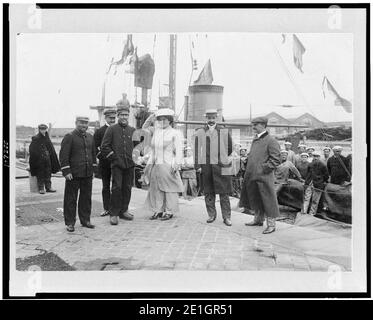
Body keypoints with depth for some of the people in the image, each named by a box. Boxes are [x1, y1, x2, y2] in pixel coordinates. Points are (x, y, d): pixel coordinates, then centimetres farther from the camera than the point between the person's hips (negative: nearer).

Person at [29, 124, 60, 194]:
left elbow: (51, 149, 17)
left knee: (48, 173, 8)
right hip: (39, 160, -5)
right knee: (40, 175, 0)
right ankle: (41, 188, 5)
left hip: (47, 159, 5)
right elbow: (32, 150, -6)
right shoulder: (35, 139, -5)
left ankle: (48, 187, 14)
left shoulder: (47, 138, 11)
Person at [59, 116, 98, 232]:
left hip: (87, 174, 6)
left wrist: (94, 169, 14)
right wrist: (66, 171, -15)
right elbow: (63, 156, -10)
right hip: (73, 174, -6)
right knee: (71, 199, 2)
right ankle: (70, 222, 11)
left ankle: (85, 220, 23)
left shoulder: (90, 137, 14)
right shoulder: (69, 137, -6)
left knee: (86, 198, 12)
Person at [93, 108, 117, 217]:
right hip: (104, 163, 0)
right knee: (106, 186, 7)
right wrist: (101, 156, -8)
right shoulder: (99, 131, 5)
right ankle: (106, 209, 13)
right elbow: (94, 147, 3)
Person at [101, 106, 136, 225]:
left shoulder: (133, 130, 12)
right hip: (117, 165, -4)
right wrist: (114, 157, -5)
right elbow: (104, 147, 0)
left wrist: (134, 158, 8)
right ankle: (113, 214, 1)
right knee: (117, 188, -7)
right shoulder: (111, 129, 2)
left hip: (130, 165, 4)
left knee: (127, 188, 8)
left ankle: (123, 211, 21)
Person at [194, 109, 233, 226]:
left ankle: (226, 217, 7)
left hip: (221, 166, -1)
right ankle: (211, 215, 21)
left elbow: (230, 149, 15)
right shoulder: (199, 133, 8)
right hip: (205, 167, 1)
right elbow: (197, 150, 5)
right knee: (208, 193, 8)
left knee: (224, 193, -1)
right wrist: (198, 165, -1)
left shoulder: (224, 132, 6)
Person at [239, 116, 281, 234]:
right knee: (255, 199, 18)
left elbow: (275, 160, -14)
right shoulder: (255, 140, 15)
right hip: (253, 176, 9)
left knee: (267, 200, -1)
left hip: (264, 176, -8)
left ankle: (271, 224, 10)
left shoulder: (271, 141, -11)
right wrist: (249, 166, 14)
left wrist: (264, 168, -16)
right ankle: (258, 219, 34)